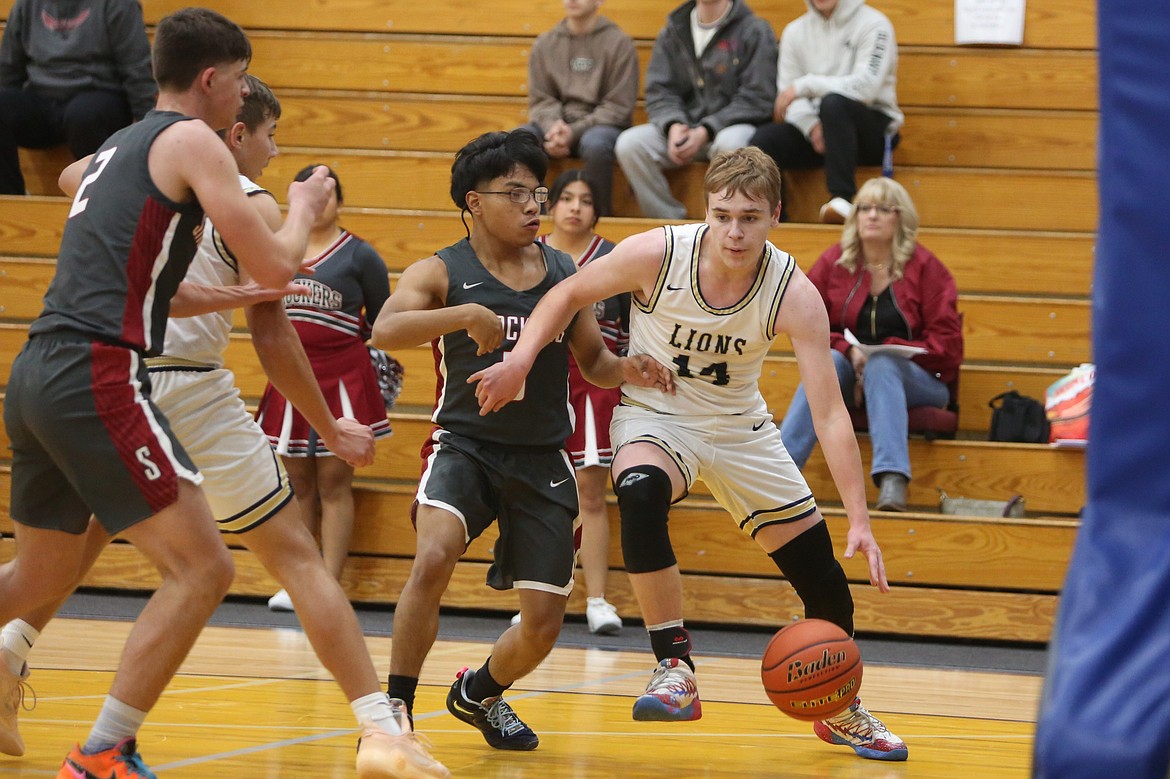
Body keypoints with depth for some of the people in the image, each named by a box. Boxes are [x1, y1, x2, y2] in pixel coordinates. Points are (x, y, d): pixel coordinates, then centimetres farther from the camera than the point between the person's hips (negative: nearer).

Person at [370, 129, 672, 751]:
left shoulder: (565, 273, 5)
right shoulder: (442, 273, -6)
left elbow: (593, 362, 16)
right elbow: (385, 331, -24)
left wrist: (627, 370, -8)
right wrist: (466, 314, -38)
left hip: (542, 461, 4)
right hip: (465, 445, -4)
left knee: (543, 624, 2)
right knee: (434, 559, -32)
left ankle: (476, 694, 35)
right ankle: (395, 714, -17)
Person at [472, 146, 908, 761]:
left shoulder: (795, 295, -24)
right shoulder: (658, 255, -25)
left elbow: (829, 415, -25)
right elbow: (567, 295, -7)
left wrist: (859, 521, -33)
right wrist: (521, 359, -24)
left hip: (739, 427, 2)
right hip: (654, 416, -2)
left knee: (825, 580, 3)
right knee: (640, 491, -38)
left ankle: (841, 711, 31)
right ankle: (675, 669, -30)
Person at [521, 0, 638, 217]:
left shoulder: (618, 42, 0)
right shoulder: (544, 44, 12)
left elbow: (617, 107, -6)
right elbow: (540, 101, 9)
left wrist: (573, 133, -17)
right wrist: (553, 126, -15)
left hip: (601, 126, -3)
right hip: (555, 123, 3)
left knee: (595, 143, -39)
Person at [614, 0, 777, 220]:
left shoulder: (754, 31, 0)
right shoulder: (672, 32, 13)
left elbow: (756, 99, -7)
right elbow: (658, 91, 9)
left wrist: (705, 132, -17)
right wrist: (673, 126, -14)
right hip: (683, 125, 4)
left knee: (730, 144, -39)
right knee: (629, 143, -23)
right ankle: (670, 221, -18)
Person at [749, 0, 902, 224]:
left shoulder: (873, 25, -3)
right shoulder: (795, 31, 11)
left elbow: (866, 86, -18)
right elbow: (787, 93, 2)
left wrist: (806, 85, -20)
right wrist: (811, 126, -18)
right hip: (813, 129, 4)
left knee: (834, 103, -37)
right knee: (764, 139, -23)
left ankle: (842, 199, -39)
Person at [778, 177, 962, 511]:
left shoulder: (924, 266, -3)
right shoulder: (834, 262, 4)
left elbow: (946, 345, -6)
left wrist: (888, 352, -17)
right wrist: (848, 351, -13)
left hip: (918, 379, -2)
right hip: (849, 371, 2)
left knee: (881, 364, -35)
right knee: (827, 361, -31)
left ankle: (892, 479, -55)